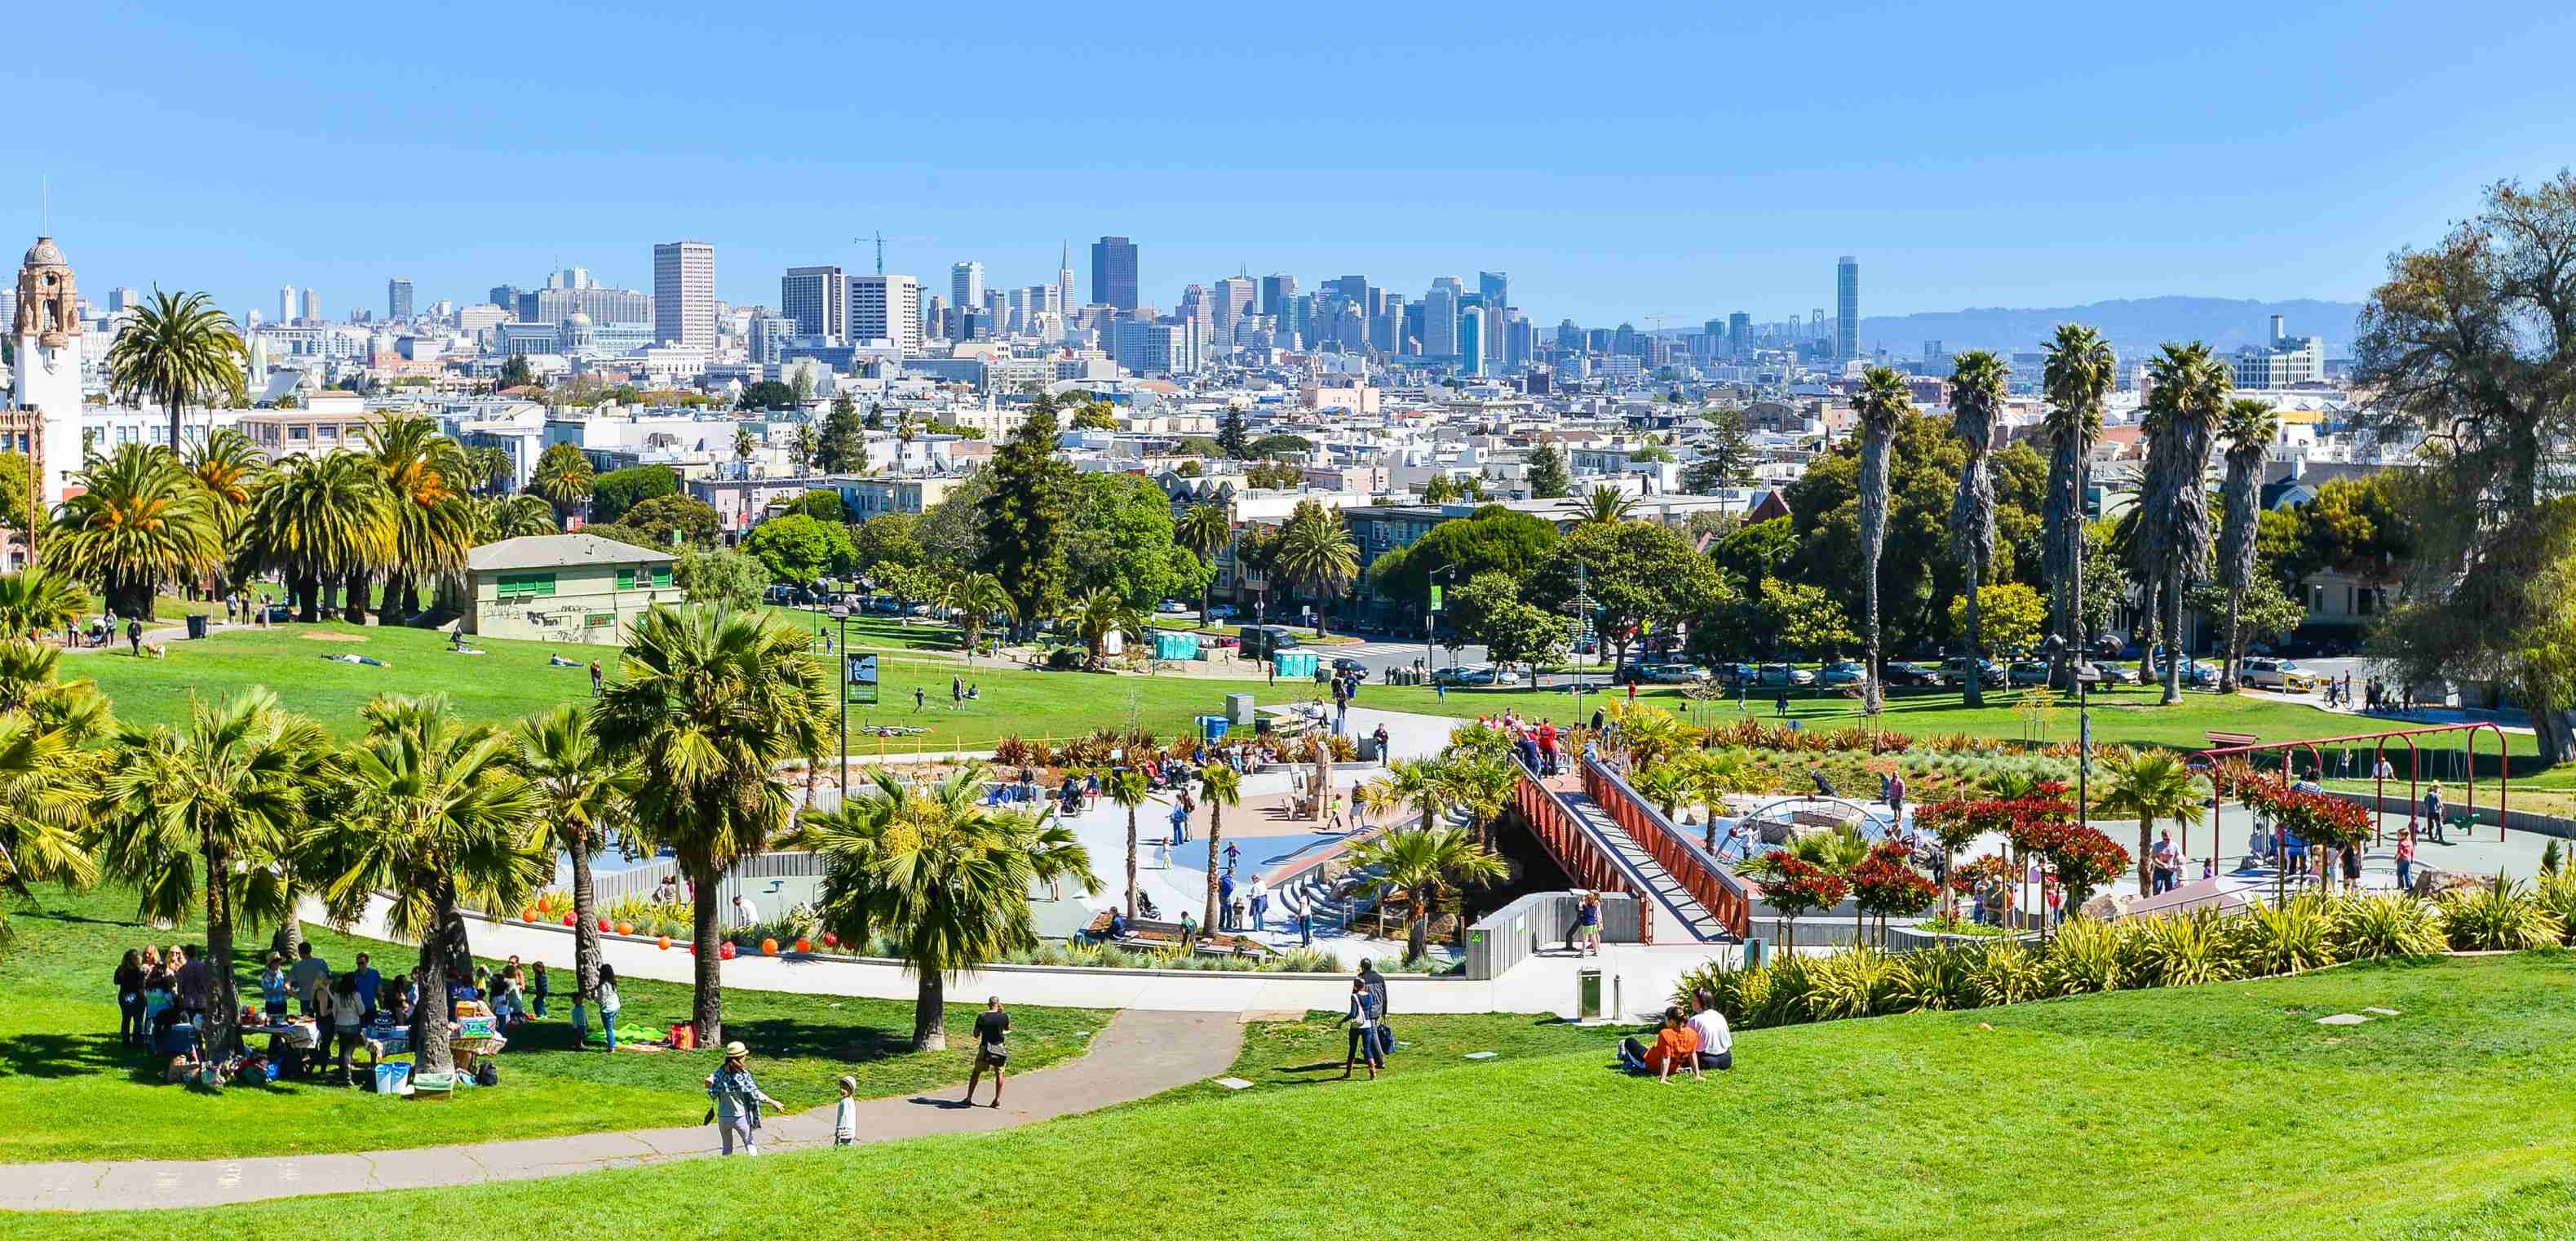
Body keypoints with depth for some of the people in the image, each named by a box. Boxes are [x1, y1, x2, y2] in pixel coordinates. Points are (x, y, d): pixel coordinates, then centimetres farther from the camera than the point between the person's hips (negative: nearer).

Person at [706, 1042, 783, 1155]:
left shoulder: (720, 1073, -8)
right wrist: (773, 1102, -5)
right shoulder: (744, 1075, -16)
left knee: (727, 1147, 20)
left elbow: (712, 1095, -6)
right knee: (750, 1144, 15)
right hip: (740, 1117, -3)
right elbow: (755, 1094, -14)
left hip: (723, 1117, 3)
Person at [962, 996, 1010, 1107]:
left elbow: (976, 1035, -3)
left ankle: (969, 1098, 15)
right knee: (999, 1074, 15)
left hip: (985, 1049, 0)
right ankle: (997, 1100, 9)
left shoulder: (981, 1017, -8)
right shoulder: (1004, 1017, -8)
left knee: (976, 1073, 15)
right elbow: (1008, 1029, 12)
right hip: (1000, 1048, 0)